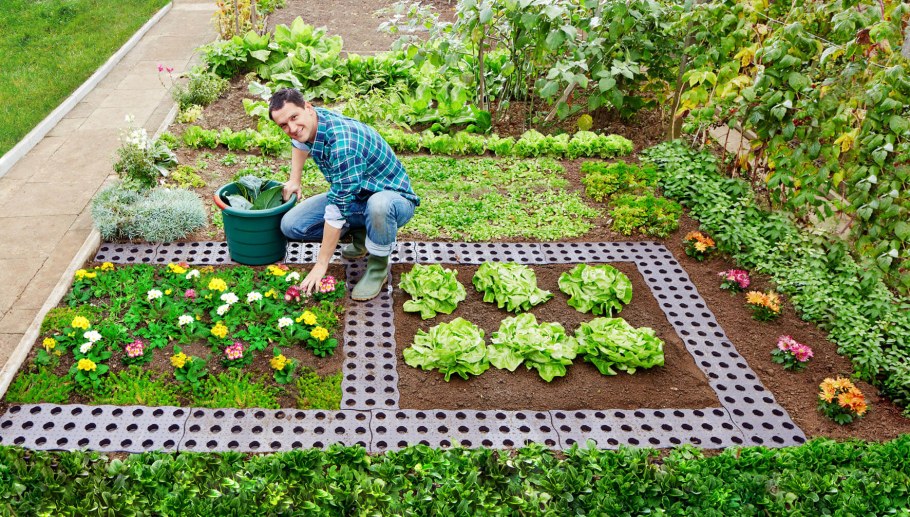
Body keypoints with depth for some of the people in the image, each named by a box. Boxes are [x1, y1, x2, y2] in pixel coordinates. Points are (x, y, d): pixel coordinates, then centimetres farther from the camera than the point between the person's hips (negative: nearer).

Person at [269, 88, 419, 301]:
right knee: (290, 225, -8)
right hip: (353, 195, 8)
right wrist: (294, 180, 17)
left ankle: (379, 266, -15)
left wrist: (321, 264, -28)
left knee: (379, 205, -45)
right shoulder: (309, 122, -8)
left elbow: (336, 210, -33)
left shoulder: (343, 142, -35)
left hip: (394, 198, -8)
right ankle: (360, 232, 12)